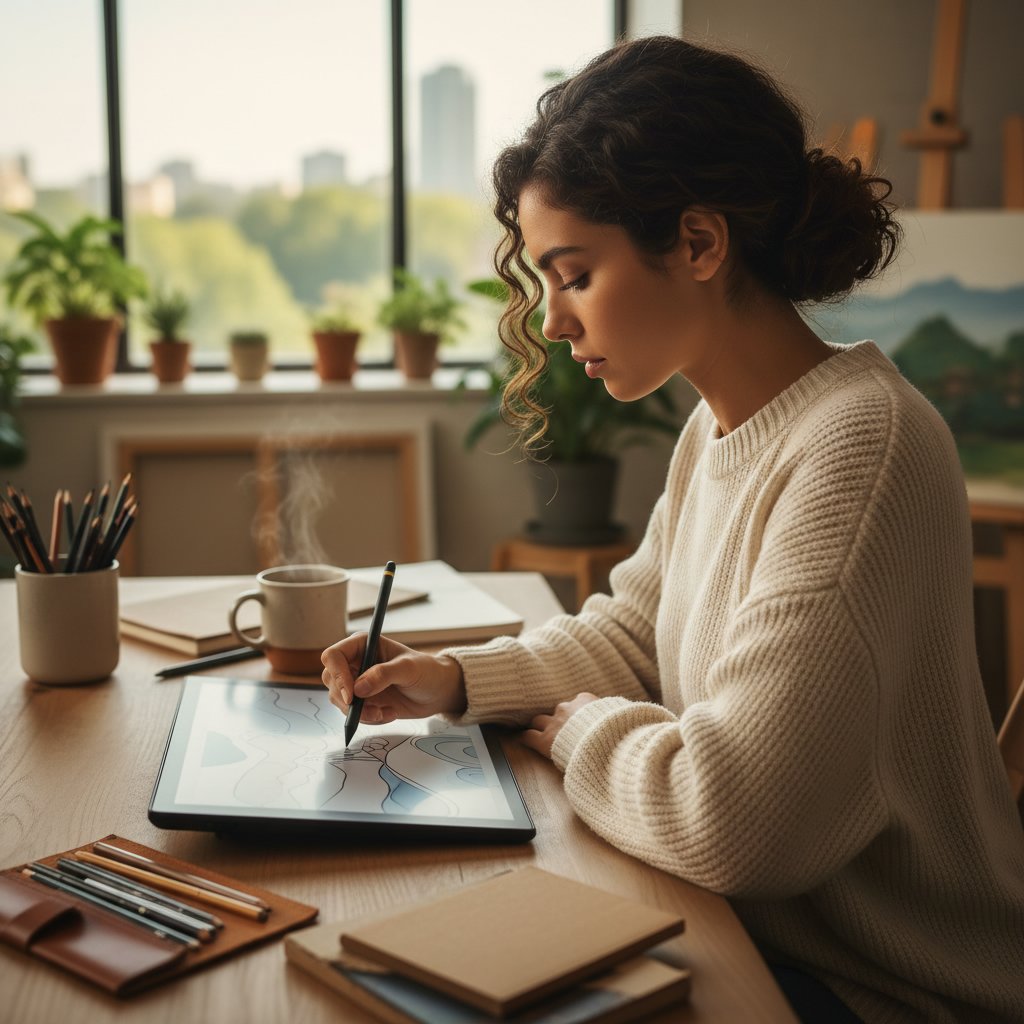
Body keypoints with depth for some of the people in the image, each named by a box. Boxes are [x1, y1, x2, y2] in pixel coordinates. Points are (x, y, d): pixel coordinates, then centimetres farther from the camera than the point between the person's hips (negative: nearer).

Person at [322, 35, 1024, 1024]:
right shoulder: (717, 429, 2)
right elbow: (631, 637, 13)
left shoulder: (858, 449, -28)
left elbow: (730, 819, -31)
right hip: (765, 931, 7)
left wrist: (580, 729, -12)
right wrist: (457, 679, -3)